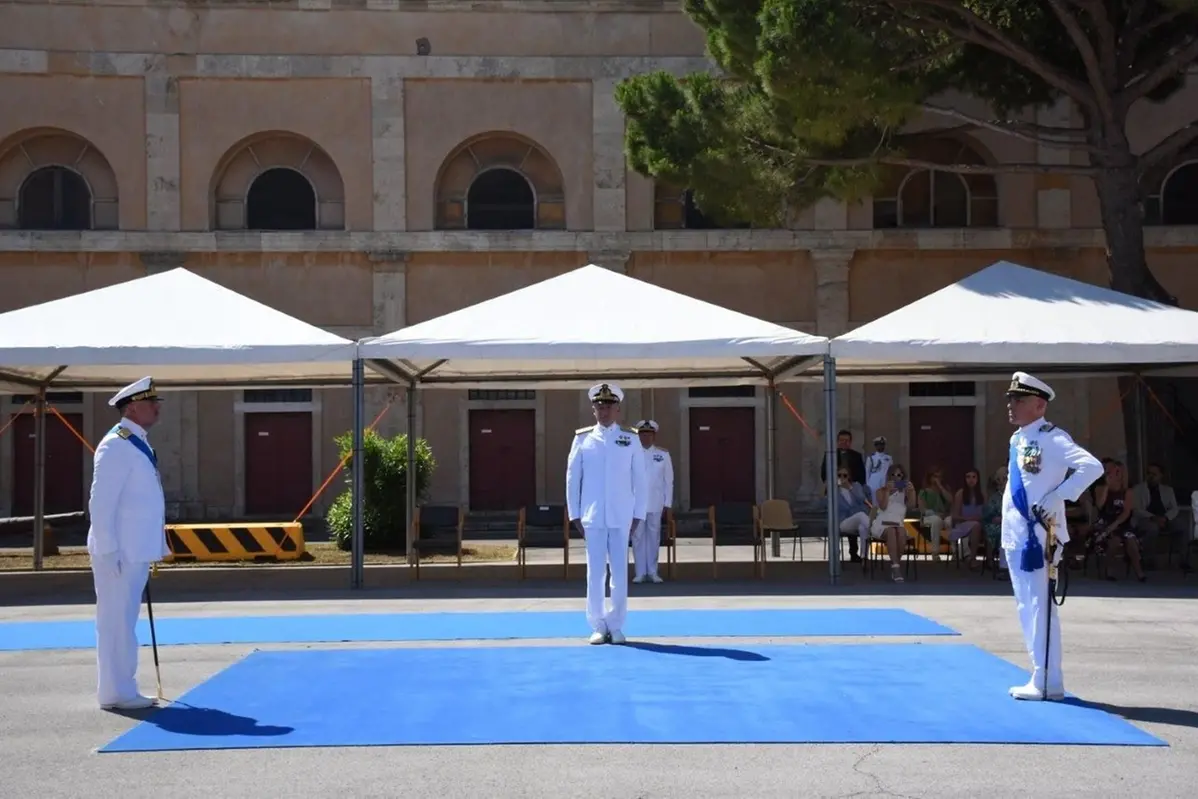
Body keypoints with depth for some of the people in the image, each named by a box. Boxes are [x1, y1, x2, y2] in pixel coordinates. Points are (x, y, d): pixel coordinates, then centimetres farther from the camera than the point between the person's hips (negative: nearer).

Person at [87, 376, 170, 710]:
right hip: (118, 551, -9)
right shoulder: (115, 446, -14)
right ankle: (114, 692, 2)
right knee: (116, 620, -4)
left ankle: (122, 689, 20)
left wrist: (156, 548, 18)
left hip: (137, 550, 9)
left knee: (124, 619, 14)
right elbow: (100, 503, -19)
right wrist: (108, 551, -21)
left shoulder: (139, 444, 14)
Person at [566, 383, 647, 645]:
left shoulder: (630, 439, 4)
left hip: (622, 518, 0)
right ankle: (598, 626, 10)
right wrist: (574, 514, 1)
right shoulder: (582, 439, 3)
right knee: (595, 572, 2)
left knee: (620, 573, 2)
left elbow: (640, 480, 6)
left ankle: (616, 626, 11)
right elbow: (572, 478, 5)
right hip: (593, 518, 0)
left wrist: (639, 514, 2)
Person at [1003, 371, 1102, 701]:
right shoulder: (1017, 439, 14)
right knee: (1026, 608, 13)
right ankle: (1041, 678, 21)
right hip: (1015, 535, 9)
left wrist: (1057, 498, -23)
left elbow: (1092, 466, -23)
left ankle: (1047, 683, -2)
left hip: (1038, 535, -9)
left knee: (1040, 607, -7)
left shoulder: (1051, 438, -12)